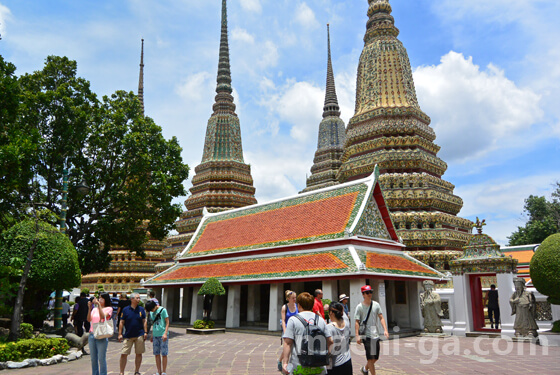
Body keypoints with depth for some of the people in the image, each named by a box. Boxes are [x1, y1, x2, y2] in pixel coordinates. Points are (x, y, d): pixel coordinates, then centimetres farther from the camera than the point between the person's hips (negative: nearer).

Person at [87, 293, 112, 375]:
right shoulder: (95, 309, 14)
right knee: (93, 358, 10)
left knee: (101, 358, -4)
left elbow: (103, 317, -17)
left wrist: (98, 305, -19)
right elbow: (89, 320, 2)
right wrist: (89, 308, -7)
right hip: (92, 335, 5)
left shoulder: (109, 309, 1)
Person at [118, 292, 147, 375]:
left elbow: (144, 321, 8)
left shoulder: (141, 309, 5)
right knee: (123, 354, -3)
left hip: (139, 335, 2)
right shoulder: (125, 310, -1)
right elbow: (121, 322, 1)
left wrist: (145, 332, 2)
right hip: (128, 336, -2)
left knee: (139, 354, 7)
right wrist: (120, 334, -4)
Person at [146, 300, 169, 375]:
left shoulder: (163, 310, -8)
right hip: (155, 335, 6)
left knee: (164, 354, -1)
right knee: (157, 354, 8)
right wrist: (152, 336, 19)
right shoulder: (151, 313, 10)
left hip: (163, 335, -6)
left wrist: (165, 333, -14)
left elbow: (167, 322, -7)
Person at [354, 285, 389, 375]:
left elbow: (381, 318, 7)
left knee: (375, 358, 14)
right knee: (371, 358, -7)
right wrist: (357, 335, -14)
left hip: (375, 334, 5)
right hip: (366, 335, -5)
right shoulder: (359, 307, -6)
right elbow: (357, 322, -6)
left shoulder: (376, 304, 7)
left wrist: (385, 330, -7)